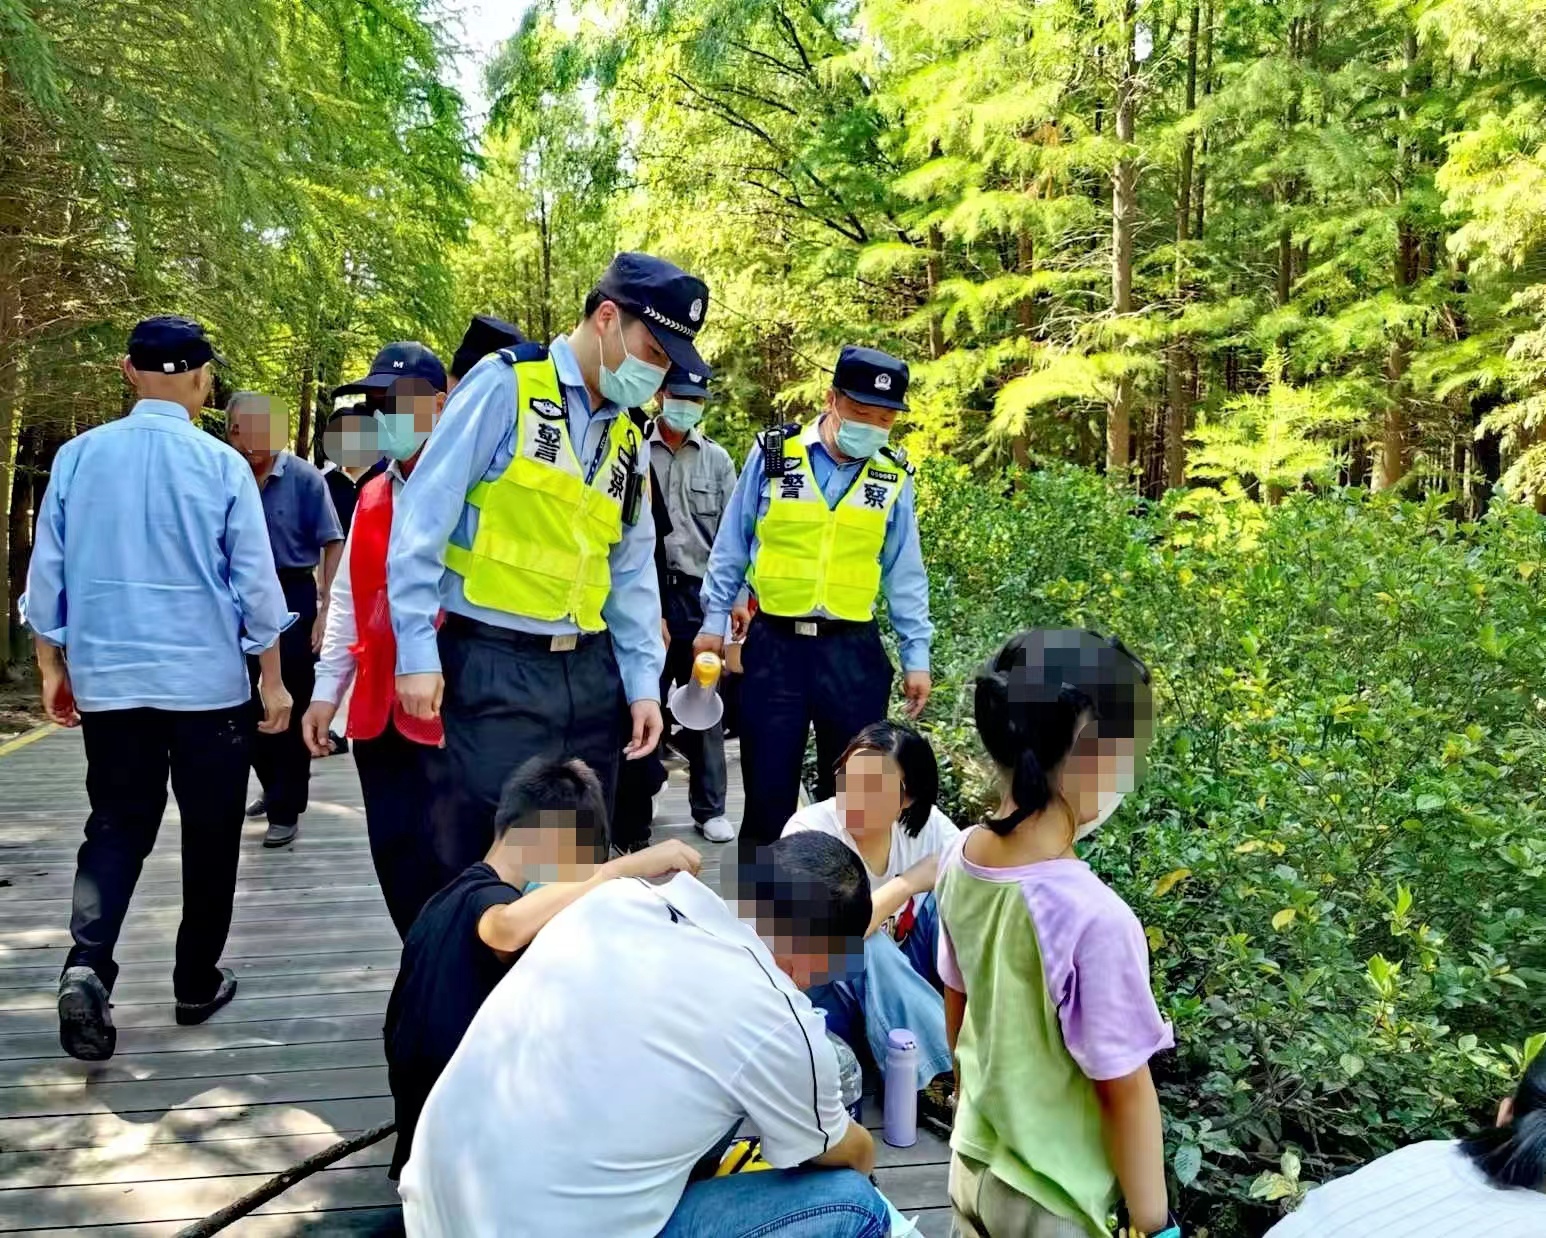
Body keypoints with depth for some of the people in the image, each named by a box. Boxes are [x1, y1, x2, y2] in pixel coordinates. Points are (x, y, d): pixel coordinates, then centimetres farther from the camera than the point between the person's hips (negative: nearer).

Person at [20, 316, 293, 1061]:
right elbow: (254, 582, -5)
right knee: (209, 834, 12)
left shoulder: (77, 457, 0)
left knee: (116, 827, 13)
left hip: (106, 679, 3)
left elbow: (47, 573, 4)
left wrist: (53, 670, 15)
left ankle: (86, 965, -8)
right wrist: (272, 679, 4)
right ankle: (197, 985, 21)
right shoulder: (221, 465, -8)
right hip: (208, 681, -2)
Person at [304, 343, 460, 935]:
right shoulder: (372, 498, 14)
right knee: (397, 865, 12)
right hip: (379, 713, 7)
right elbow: (347, 600, 18)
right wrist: (326, 690, 13)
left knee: (450, 866, -3)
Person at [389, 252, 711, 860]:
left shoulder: (628, 435, 13)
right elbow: (423, 518, -10)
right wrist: (418, 651, -13)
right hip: (497, 665, -6)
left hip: (591, 669, 7)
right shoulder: (506, 383, -7)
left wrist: (643, 682, 11)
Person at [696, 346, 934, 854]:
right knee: (768, 783, 8)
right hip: (774, 644, -1)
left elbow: (905, 574, 7)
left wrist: (916, 655, 6)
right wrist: (714, 621, 6)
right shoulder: (773, 454, -2)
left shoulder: (892, 477, 2)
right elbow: (731, 545, 5)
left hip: (853, 650, 1)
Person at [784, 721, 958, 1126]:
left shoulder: (926, 824, -10)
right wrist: (908, 882, -31)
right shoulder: (810, 830, -23)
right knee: (870, 949, -35)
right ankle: (941, 1080, -23)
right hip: (823, 992, -4)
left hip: (902, 988, 4)